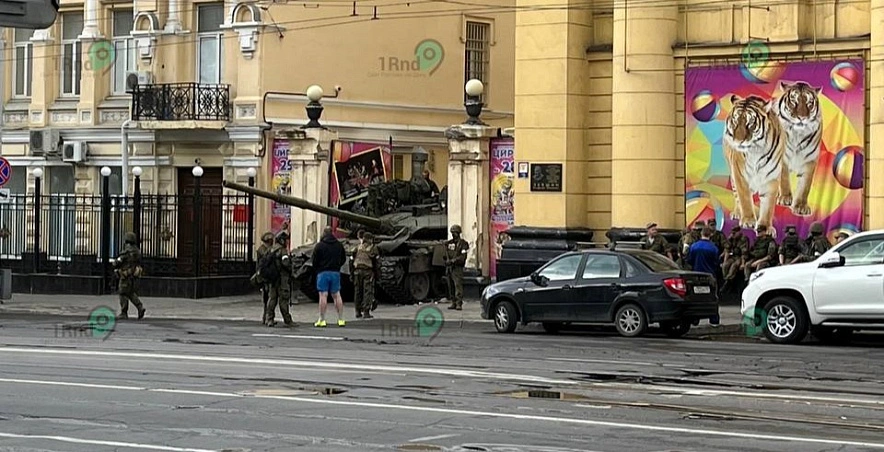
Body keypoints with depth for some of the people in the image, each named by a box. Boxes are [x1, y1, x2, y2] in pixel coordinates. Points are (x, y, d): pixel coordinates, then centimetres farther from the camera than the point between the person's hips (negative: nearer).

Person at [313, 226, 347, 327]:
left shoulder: (319, 246, -6)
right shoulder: (339, 245, 8)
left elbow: (314, 261, -5)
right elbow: (343, 259, 15)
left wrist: (317, 269, 12)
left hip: (323, 273, -4)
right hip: (336, 273, 4)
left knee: (323, 295, -4)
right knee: (336, 295, 9)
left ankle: (322, 320, -7)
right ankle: (341, 319, 7)